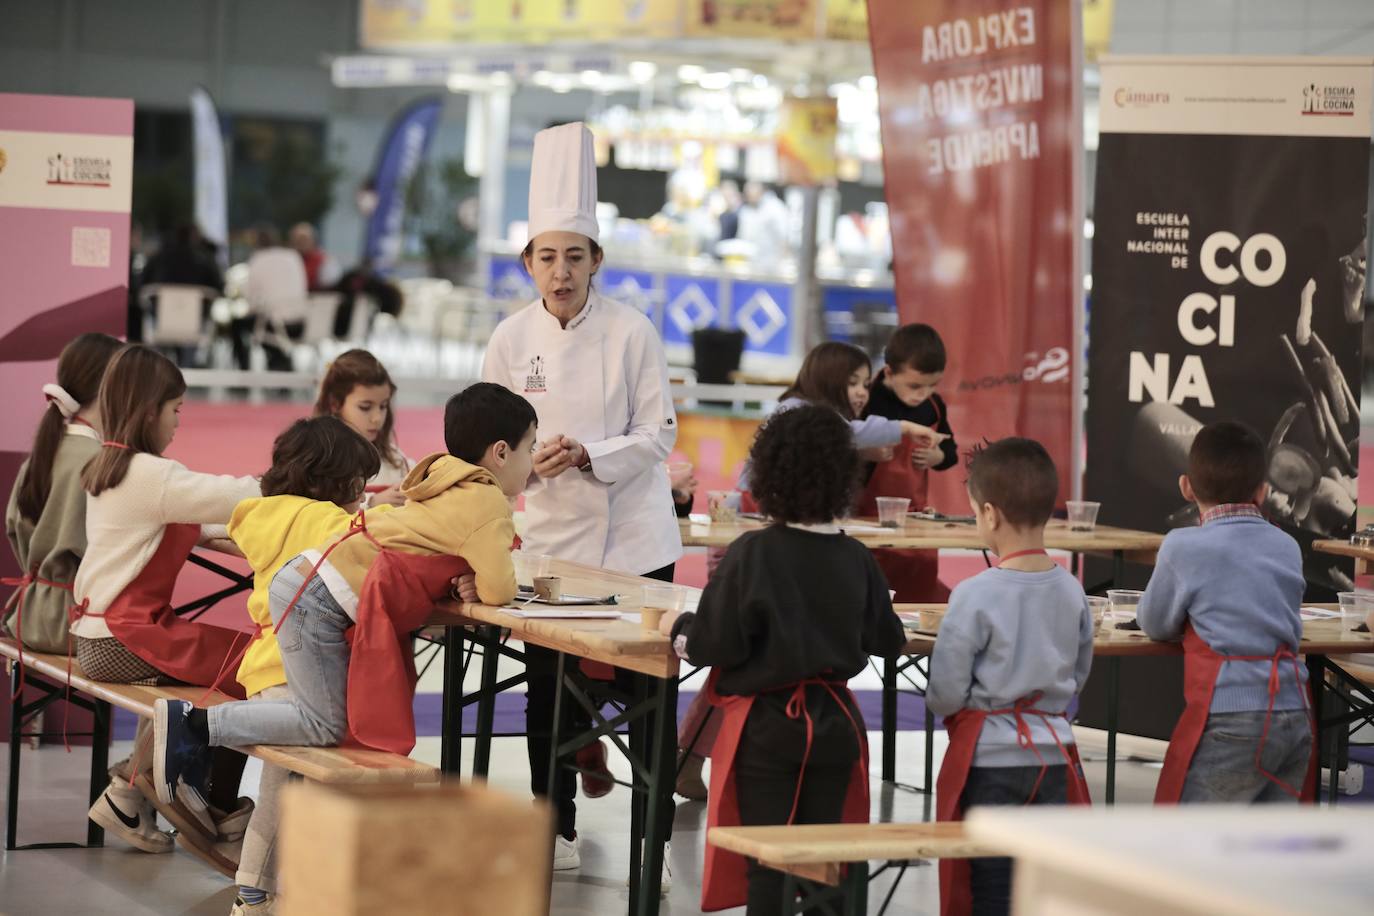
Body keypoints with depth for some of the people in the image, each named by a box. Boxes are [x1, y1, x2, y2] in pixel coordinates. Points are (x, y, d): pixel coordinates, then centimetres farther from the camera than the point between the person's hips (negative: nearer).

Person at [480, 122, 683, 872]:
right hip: (551, 536, 2)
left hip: (633, 536, -2)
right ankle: (556, 829, 20)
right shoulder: (511, 340, -2)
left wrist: (589, 455, -23)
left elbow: (660, 434, -7)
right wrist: (533, 460, -17)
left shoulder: (631, 333, -9)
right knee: (547, 689, 5)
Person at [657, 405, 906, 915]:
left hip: (765, 724, -3)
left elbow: (717, 644, -17)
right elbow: (888, 641, 6)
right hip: (834, 721, 4)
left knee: (767, 861, 2)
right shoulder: (856, 560, -4)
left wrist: (678, 628, 3)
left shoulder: (751, 555, -16)